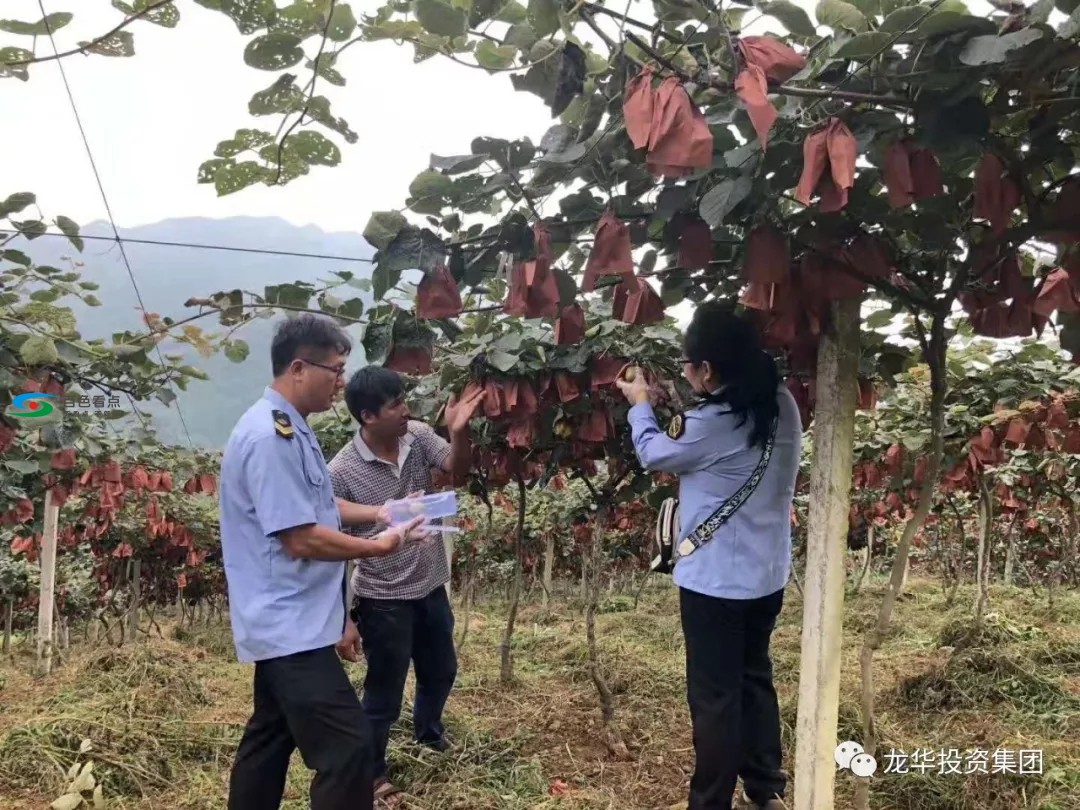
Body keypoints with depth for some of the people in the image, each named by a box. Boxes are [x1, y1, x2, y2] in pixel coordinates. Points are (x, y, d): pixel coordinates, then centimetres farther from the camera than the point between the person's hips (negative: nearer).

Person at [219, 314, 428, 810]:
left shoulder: (288, 430, 12)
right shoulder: (270, 437, -21)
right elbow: (302, 539, -23)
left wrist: (382, 511, 11)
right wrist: (379, 546, -11)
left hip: (285, 624, 11)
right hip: (291, 627, -11)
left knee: (269, 740, 20)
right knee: (346, 747, -10)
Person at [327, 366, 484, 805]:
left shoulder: (418, 435, -7)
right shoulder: (342, 471, -21)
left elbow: (458, 469, -13)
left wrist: (459, 431, -35)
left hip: (431, 584, 6)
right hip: (383, 598, -6)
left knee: (441, 670, 27)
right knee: (384, 694, 9)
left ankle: (428, 730, 57)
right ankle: (372, 772, 34)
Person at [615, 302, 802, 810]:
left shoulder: (714, 422, -24)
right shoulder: (781, 406, -2)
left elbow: (653, 454, -5)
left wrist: (640, 403, 10)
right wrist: (677, 411, 10)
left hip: (715, 579, -8)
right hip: (766, 574, 8)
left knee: (714, 695, 5)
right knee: (754, 677, 22)